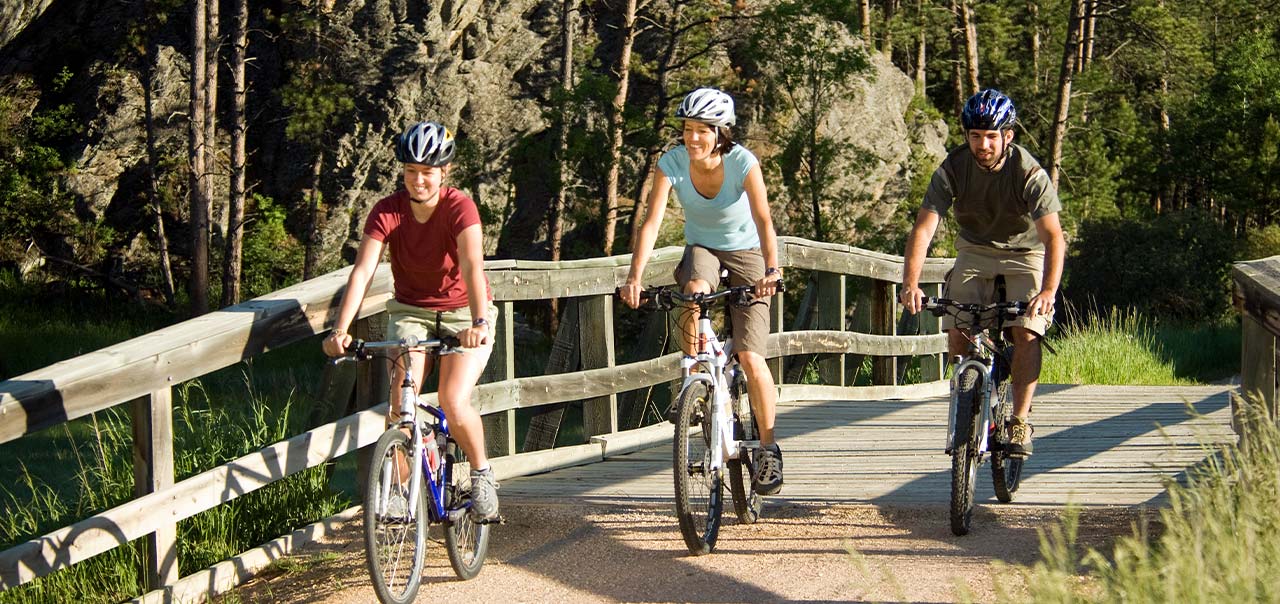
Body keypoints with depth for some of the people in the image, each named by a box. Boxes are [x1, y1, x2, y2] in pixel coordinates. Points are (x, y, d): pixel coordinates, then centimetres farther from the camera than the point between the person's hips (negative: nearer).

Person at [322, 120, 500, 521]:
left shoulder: (459, 208, -21)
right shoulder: (388, 211, -14)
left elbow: (472, 266, -35)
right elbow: (362, 270, -24)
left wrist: (479, 323, -51)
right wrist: (341, 329, -38)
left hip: (462, 315, -2)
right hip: (410, 311, 2)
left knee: (454, 403, -20)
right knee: (401, 396, -19)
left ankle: (482, 474, 7)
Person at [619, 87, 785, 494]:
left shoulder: (743, 163, -25)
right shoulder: (672, 163, -19)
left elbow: (763, 219, -35)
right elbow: (651, 222, -28)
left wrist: (771, 270, -51)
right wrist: (635, 277, -41)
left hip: (744, 252, -2)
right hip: (701, 248, 2)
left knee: (751, 357, -14)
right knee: (695, 290, -36)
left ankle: (768, 449, -1)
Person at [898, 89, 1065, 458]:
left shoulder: (1029, 173, -26)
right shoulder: (953, 169, -20)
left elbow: (1053, 236, -33)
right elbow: (924, 227, -25)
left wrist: (1048, 291, -48)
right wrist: (910, 283, -39)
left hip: (1024, 253, -2)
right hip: (975, 253, 3)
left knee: (1026, 332, -21)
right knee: (957, 333, -14)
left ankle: (1021, 421, -9)